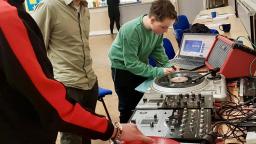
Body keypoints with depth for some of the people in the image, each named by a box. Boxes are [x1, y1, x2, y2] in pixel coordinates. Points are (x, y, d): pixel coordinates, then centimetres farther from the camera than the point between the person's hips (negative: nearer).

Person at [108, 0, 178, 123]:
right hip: (123, 68, -6)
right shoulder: (131, 30, -36)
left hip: (140, 65, 6)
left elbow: (158, 50, -2)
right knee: (128, 107, 5)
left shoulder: (158, 27, -18)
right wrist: (158, 72, -34)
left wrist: (168, 65, -18)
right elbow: (131, 63, -32)